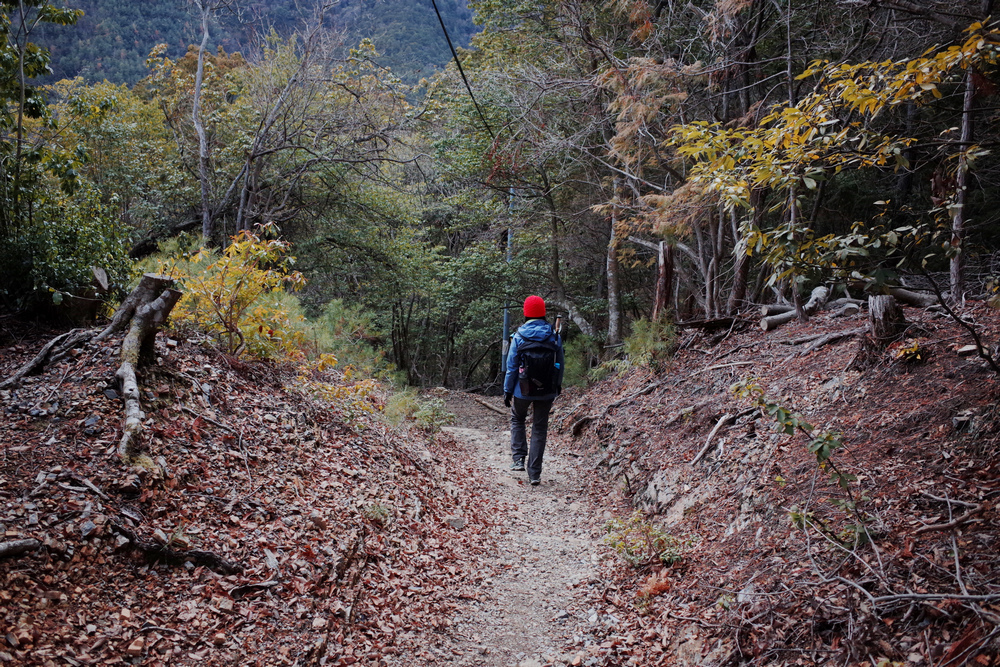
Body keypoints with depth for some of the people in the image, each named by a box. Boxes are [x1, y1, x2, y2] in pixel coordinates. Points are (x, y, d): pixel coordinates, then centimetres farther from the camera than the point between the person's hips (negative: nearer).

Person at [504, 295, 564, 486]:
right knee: (539, 429, 10)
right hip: (546, 392, 1)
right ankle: (534, 473, 10)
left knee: (517, 420, 24)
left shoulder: (519, 337, -7)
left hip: (523, 391, -1)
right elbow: (560, 366, 4)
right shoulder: (554, 337, -2)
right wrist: (558, 388, 18)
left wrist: (507, 391, 2)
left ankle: (519, 459, 12)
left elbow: (511, 367, -5)